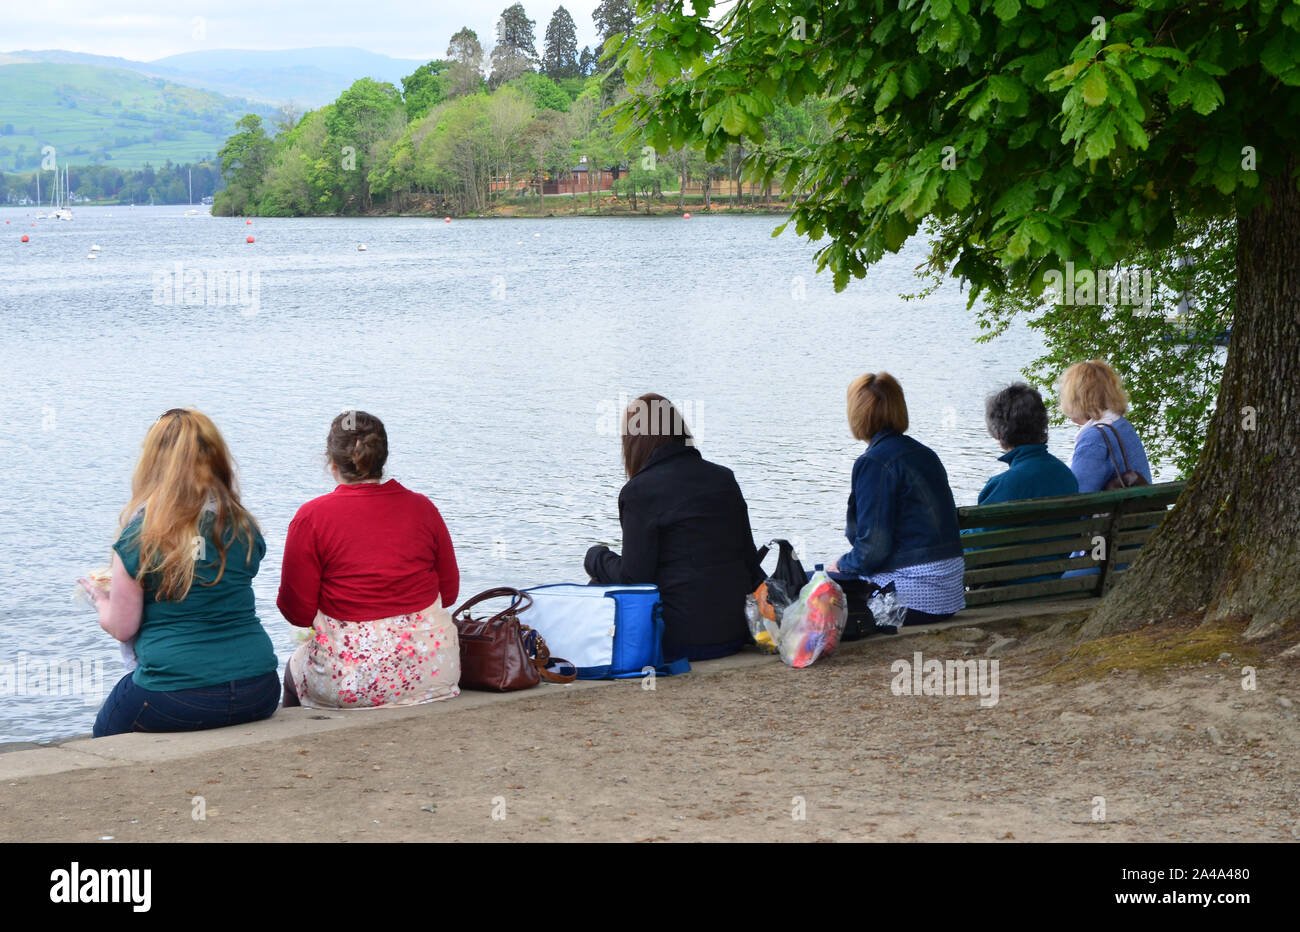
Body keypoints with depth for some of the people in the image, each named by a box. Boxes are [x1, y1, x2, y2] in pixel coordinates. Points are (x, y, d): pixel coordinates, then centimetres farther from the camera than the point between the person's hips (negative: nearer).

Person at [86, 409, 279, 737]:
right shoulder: (244, 528, 4)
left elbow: (122, 628, -4)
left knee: (106, 735, 24)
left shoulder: (140, 534, -9)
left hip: (171, 703, -4)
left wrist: (101, 600, 19)